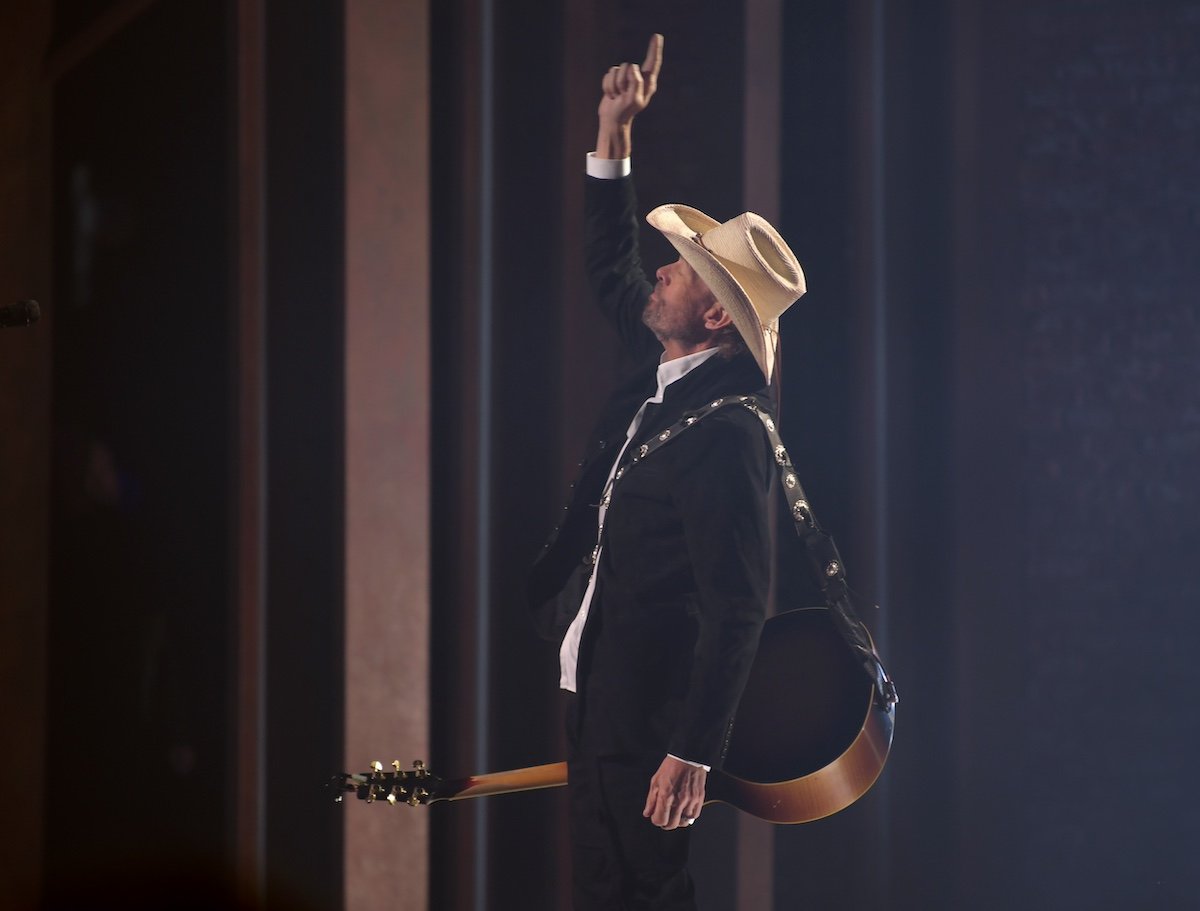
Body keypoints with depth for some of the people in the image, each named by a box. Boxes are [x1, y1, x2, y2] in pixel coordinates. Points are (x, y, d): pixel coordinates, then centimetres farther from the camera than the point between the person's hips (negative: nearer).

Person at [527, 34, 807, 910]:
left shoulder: (729, 435, -23)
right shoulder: (663, 370, 4)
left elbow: (737, 609, -25)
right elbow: (611, 270, 24)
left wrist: (691, 753, -27)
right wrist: (614, 131, 17)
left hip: (649, 713, -10)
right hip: (597, 686, 10)